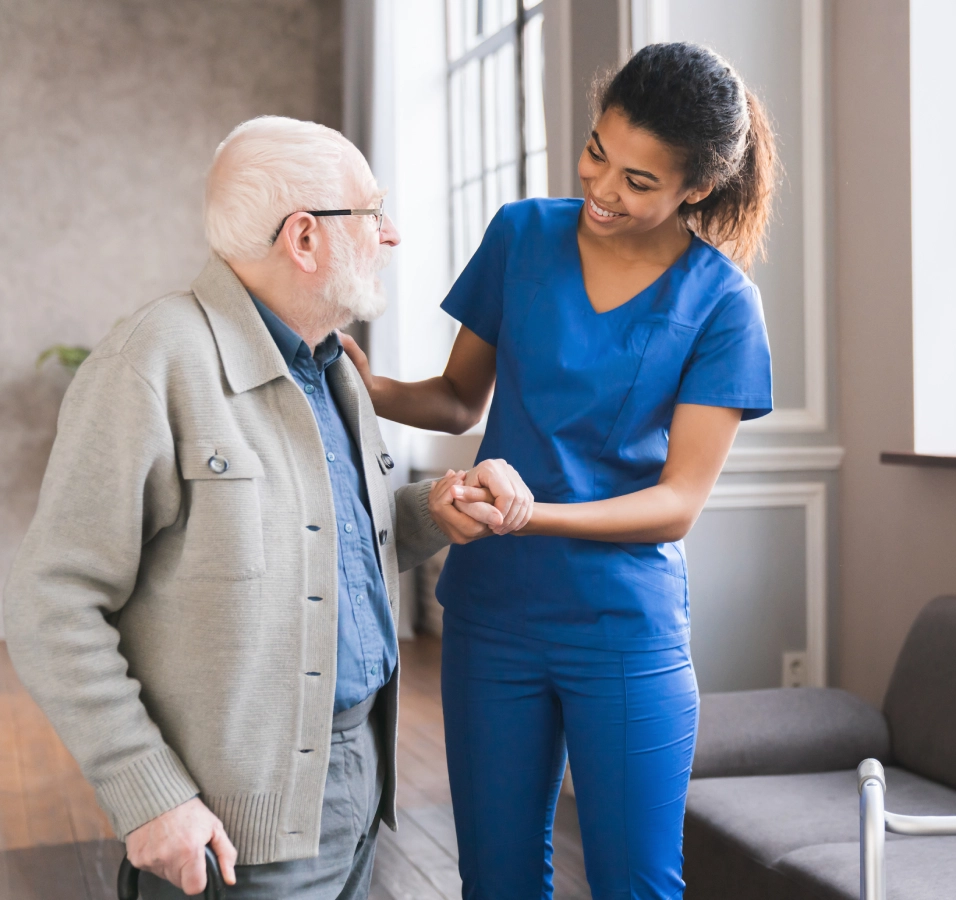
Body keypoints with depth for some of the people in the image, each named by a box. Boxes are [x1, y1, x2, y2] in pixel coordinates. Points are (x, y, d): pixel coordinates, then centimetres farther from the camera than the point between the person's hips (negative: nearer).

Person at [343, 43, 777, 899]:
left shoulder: (720, 305, -8)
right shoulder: (522, 235, 0)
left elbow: (678, 503, -10)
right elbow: (462, 399, 10)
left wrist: (531, 513, -25)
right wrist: (372, 389, -11)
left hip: (627, 631, -2)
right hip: (494, 612, 3)